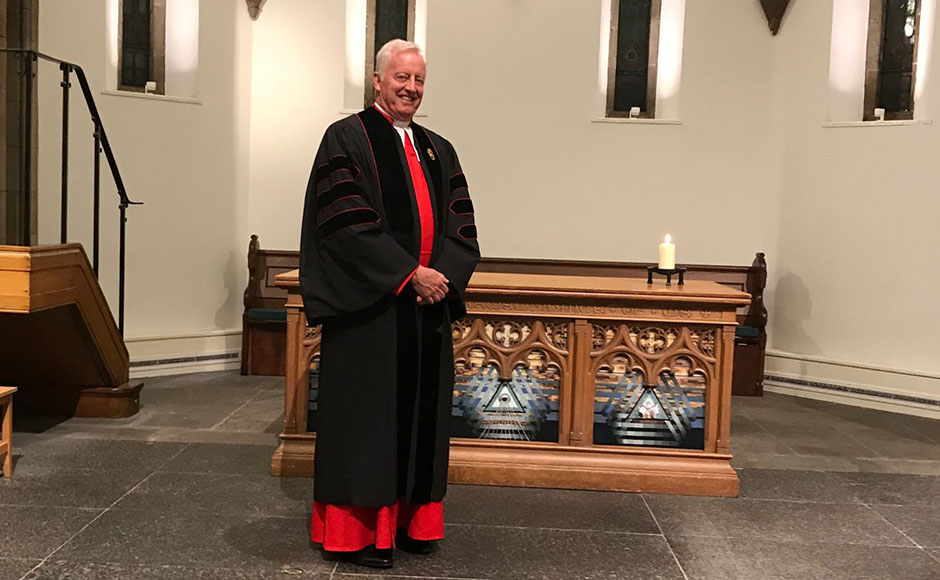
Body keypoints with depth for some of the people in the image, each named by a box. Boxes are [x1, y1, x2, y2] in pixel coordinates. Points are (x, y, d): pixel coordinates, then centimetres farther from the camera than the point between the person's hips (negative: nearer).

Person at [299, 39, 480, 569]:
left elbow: (462, 225, 9)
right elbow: (348, 223, -14)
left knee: (420, 411, 10)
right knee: (368, 412, 0)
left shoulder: (438, 150, 15)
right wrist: (410, 274, -17)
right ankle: (360, 529, 11)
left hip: (429, 307, 6)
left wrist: (443, 275, -9)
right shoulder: (347, 140, -3)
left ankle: (410, 519, 22)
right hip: (370, 307, -6)